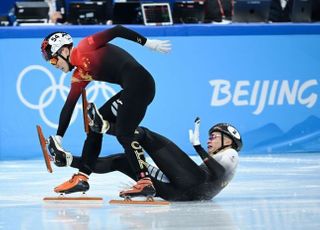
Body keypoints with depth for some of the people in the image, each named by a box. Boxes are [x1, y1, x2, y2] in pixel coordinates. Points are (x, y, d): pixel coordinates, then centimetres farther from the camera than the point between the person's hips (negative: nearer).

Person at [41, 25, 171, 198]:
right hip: (131, 90, 9)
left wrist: (147, 43, -10)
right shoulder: (80, 75, 21)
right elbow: (69, 106, 24)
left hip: (139, 82, -9)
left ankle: (145, 181, -19)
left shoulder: (85, 48, -3)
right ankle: (81, 178, 15)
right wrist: (58, 137, 23)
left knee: (123, 134, -15)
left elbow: (116, 31, -8)